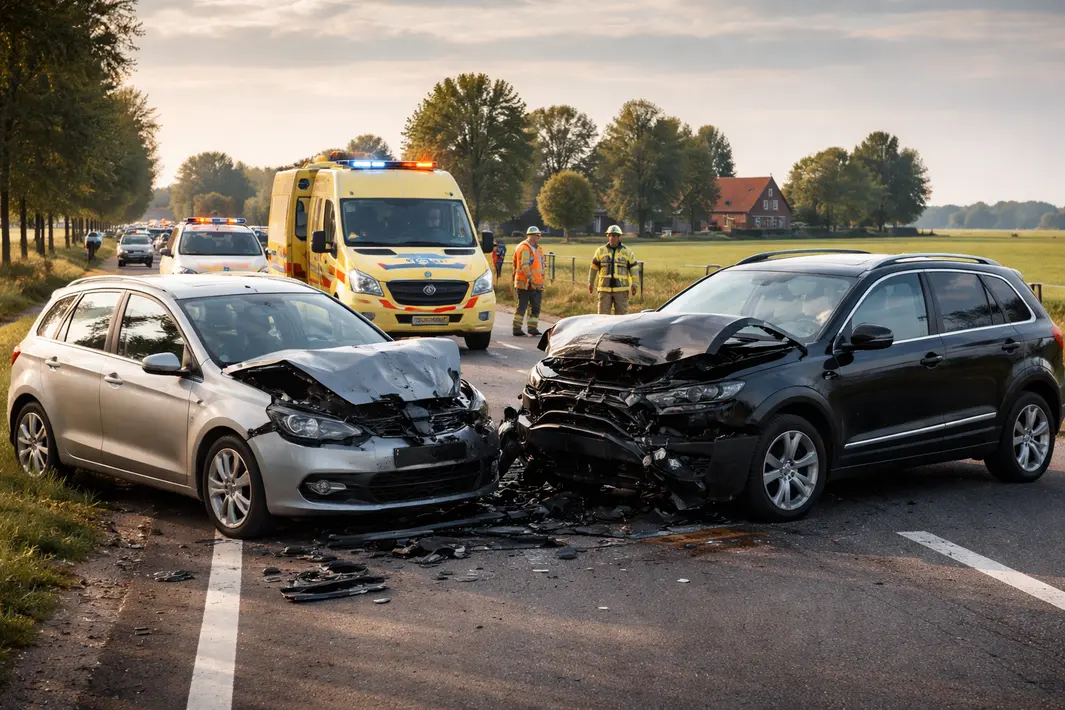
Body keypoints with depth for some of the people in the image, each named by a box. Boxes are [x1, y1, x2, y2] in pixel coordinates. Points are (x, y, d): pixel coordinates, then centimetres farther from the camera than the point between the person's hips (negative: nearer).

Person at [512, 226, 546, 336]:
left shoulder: (538, 249, 17)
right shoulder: (524, 248, -11)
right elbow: (524, 265, -21)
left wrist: (541, 283, 21)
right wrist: (530, 278, -28)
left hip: (537, 284, 8)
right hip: (525, 284, -8)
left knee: (535, 307, 5)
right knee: (522, 306, -3)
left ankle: (532, 328, 9)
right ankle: (517, 329, 1)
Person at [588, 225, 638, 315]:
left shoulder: (627, 252, 4)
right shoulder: (601, 251, 7)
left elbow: (634, 268, 6)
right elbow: (593, 268, 12)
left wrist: (634, 284, -1)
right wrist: (590, 283, 11)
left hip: (621, 289, -1)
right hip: (605, 289, 1)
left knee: (621, 314, 3)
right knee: (603, 314, 3)